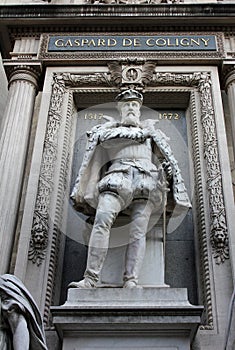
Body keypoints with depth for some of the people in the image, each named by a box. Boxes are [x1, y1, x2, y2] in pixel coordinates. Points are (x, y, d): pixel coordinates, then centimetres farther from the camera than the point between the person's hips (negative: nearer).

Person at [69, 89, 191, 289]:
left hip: (147, 180, 1)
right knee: (102, 220, -24)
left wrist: (168, 169, 5)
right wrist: (140, 134, 7)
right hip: (118, 176, -1)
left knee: (138, 232, -16)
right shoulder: (109, 129, 28)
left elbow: (166, 158, 28)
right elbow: (105, 138, 5)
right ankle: (90, 279, -29)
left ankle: (131, 282, -25)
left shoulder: (151, 131, 32)